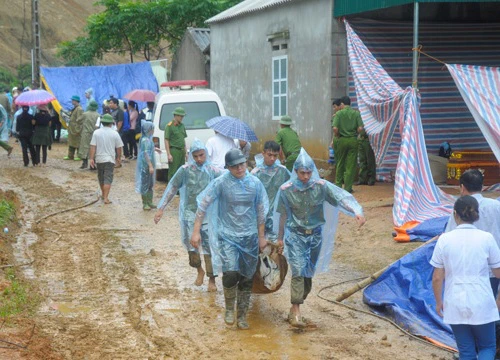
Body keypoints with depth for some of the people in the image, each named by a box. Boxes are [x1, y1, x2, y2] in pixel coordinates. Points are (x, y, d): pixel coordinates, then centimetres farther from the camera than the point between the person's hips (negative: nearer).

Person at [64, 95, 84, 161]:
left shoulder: (79, 109, -18)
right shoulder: (74, 108, 15)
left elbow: (79, 119, -22)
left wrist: (77, 130, -23)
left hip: (76, 130, -11)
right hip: (72, 129, 11)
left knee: (78, 143, -3)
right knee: (71, 143, 15)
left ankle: (80, 156, 3)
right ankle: (70, 156, 23)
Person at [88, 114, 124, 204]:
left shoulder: (96, 132, -3)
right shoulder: (114, 134, -5)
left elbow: (93, 146, -7)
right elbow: (118, 147, 1)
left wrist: (91, 158, -4)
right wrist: (119, 158, 15)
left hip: (99, 159, 2)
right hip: (110, 159, -2)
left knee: (101, 177, 19)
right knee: (108, 179, -4)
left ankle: (103, 194, 34)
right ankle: (106, 198, -14)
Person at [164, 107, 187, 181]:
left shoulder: (182, 126, 14)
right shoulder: (169, 126, -8)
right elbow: (166, 141, -11)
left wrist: (185, 152, 17)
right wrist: (168, 154, -16)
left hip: (181, 151, 7)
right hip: (174, 151, -7)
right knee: (173, 172, -6)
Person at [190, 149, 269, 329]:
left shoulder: (255, 183, -1)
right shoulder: (220, 183, -10)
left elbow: (261, 211, 9)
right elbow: (203, 204, -7)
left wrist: (261, 236, 11)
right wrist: (196, 232, -10)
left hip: (249, 237, 3)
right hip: (228, 236, -3)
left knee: (247, 278, 8)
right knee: (230, 274, -19)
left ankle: (242, 315, 25)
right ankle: (229, 309, 7)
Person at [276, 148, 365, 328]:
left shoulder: (321, 186, -10)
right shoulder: (286, 190, -9)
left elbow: (341, 197, -23)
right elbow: (284, 215, 3)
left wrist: (357, 211, -40)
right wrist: (280, 237, 10)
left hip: (315, 234, 3)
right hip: (295, 234, -3)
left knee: (308, 273, 10)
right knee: (298, 271, -14)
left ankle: (295, 310, 23)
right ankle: (296, 312, -13)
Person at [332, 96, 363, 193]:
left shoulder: (339, 113, -5)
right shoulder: (356, 113, -2)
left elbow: (335, 128, -15)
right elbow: (360, 128, -9)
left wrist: (337, 136, 4)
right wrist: (354, 133, 9)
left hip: (342, 140, 0)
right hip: (353, 140, 0)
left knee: (340, 163, 14)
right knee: (351, 164, 3)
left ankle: (338, 184, 19)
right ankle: (348, 187, 2)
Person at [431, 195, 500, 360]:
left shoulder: (445, 239, -6)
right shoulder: (486, 238, -8)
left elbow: (437, 278, -3)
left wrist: (439, 302, 12)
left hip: (455, 305, 1)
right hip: (482, 304, -1)